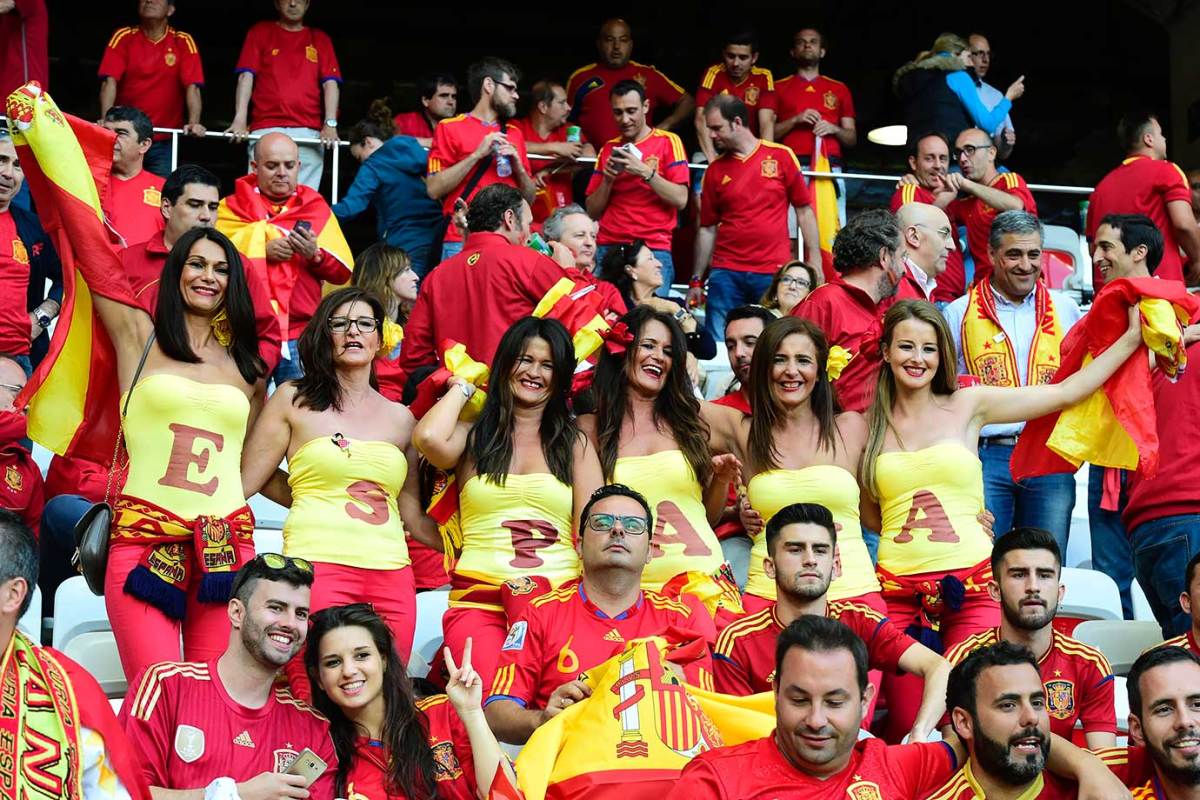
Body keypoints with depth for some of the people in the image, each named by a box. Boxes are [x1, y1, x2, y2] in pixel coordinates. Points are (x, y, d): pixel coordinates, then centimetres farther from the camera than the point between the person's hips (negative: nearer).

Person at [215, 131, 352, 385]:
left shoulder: (315, 207, 13)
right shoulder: (232, 207, 8)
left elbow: (343, 273, 6)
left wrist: (316, 255, -12)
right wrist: (262, 251, -12)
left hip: (300, 334, 1)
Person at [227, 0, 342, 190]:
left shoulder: (320, 39, 18)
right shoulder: (260, 32, 15)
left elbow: (330, 83, 9)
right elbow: (246, 76, 5)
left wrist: (330, 124, -6)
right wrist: (240, 120, -8)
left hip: (309, 132, 1)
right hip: (266, 130, -1)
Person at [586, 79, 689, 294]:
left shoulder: (667, 141, 4)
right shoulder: (609, 148, 15)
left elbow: (680, 200, -6)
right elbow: (593, 212, 14)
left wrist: (645, 172, -14)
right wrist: (607, 179, -3)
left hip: (653, 250, -3)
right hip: (607, 249, 3)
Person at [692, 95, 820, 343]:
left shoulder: (781, 156, 3)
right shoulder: (715, 170, 8)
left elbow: (804, 211, 6)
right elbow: (707, 229, 12)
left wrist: (814, 261, 0)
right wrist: (697, 281, 10)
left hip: (774, 273, -2)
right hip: (726, 273, 2)